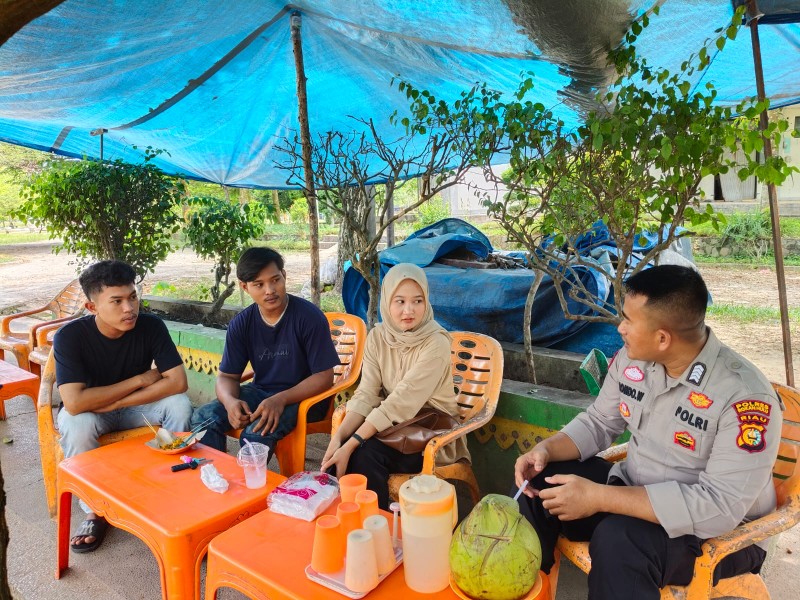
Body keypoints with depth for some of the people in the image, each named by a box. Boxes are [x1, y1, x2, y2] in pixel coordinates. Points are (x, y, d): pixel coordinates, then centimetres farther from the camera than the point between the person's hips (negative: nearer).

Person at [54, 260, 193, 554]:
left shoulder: (151, 326, -20)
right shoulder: (70, 336, -25)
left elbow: (178, 382, -26)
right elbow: (74, 402, -35)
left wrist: (117, 402, -29)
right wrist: (140, 380, -29)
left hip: (135, 408, 2)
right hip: (89, 413, -1)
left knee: (179, 404, -26)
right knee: (75, 423, -34)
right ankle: (95, 511, -12)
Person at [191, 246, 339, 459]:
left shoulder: (309, 316, -15)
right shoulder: (242, 323, -1)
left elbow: (324, 377, -15)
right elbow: (227, 376, 4)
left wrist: (280, 399, -29)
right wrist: (230, 401, -20)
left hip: (302, 396, -5)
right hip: (260, 392, 5)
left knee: (257, 432, -31)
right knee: (204, 417, -17)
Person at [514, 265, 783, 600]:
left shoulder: (745, 398, -27)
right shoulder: (632, 359, -7)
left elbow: (720, 506, -30)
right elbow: (599, 423, 6)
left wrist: (599, 497, -33)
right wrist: (546, 450, -14)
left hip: (722, 532, -6)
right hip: (635, 495, 6)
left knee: (617, 539, -34)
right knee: (539, 482, -7)